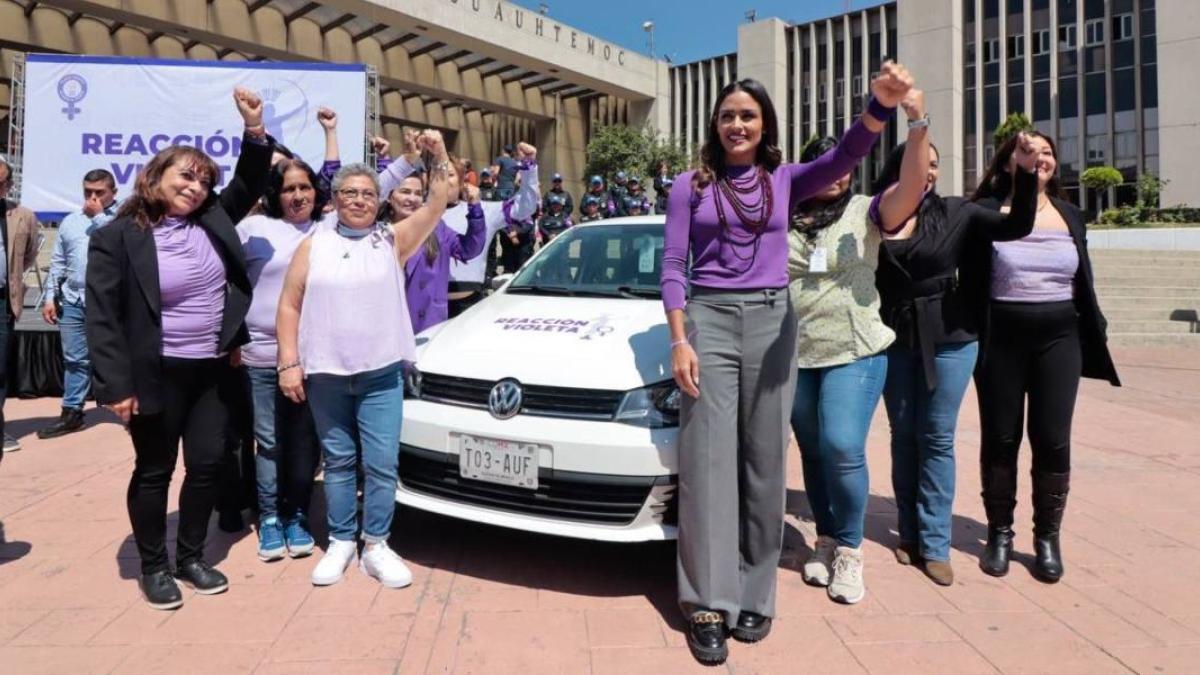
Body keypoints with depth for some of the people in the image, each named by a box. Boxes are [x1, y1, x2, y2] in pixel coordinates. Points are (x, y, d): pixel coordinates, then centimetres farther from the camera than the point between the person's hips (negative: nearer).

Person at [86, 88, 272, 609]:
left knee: (208, 464, 10)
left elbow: (249, 185, 9)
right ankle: (153, 567, 25)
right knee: (154, 471, 9)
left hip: (213, 370, 5)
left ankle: (191, 557, 28)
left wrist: (255, 128, -9)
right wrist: (117, 385, -15)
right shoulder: (116, 237, -9)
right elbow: (102, 316, -10)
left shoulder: (212, 220, 4)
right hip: (156, 374, -5)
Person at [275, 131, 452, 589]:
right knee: (338, 462, 12)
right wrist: (289, 363, -2)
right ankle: (341, 543, 24)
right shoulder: (313, 246, 7)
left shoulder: (393, 241, 5)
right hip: (325, 374, 1)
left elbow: (439, 203, -3)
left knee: (382, 464, -1)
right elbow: (289, 305, 5)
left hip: (381, 374, -1)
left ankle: (376, 546, 13)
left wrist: (438, 154, -15)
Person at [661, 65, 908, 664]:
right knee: (708, 460, -4)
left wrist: (882, 104, -29)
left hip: (770, 322, 2)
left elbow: (846, 155, -9)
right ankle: (708, 603, 3)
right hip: (707, 319, -1)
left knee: (763, 459, 6)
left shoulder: (785, 180, 9)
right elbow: (672, 266, 1)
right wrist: (680, 340, -9)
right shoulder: (690, 186, 6)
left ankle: (754, 594, 19)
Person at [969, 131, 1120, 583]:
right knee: (1000, 439, 6)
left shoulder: (1070, 215, 10)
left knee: (1052, 441, 3)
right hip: (1001, 339, -3)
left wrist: (1094, 339, 10)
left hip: (1058, 340, 3)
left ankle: (1047, 537, 18)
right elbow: (969, 281, -4)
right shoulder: (986, 212, -2)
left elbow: (1083, 284, 14)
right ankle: (1000, 533, 20)